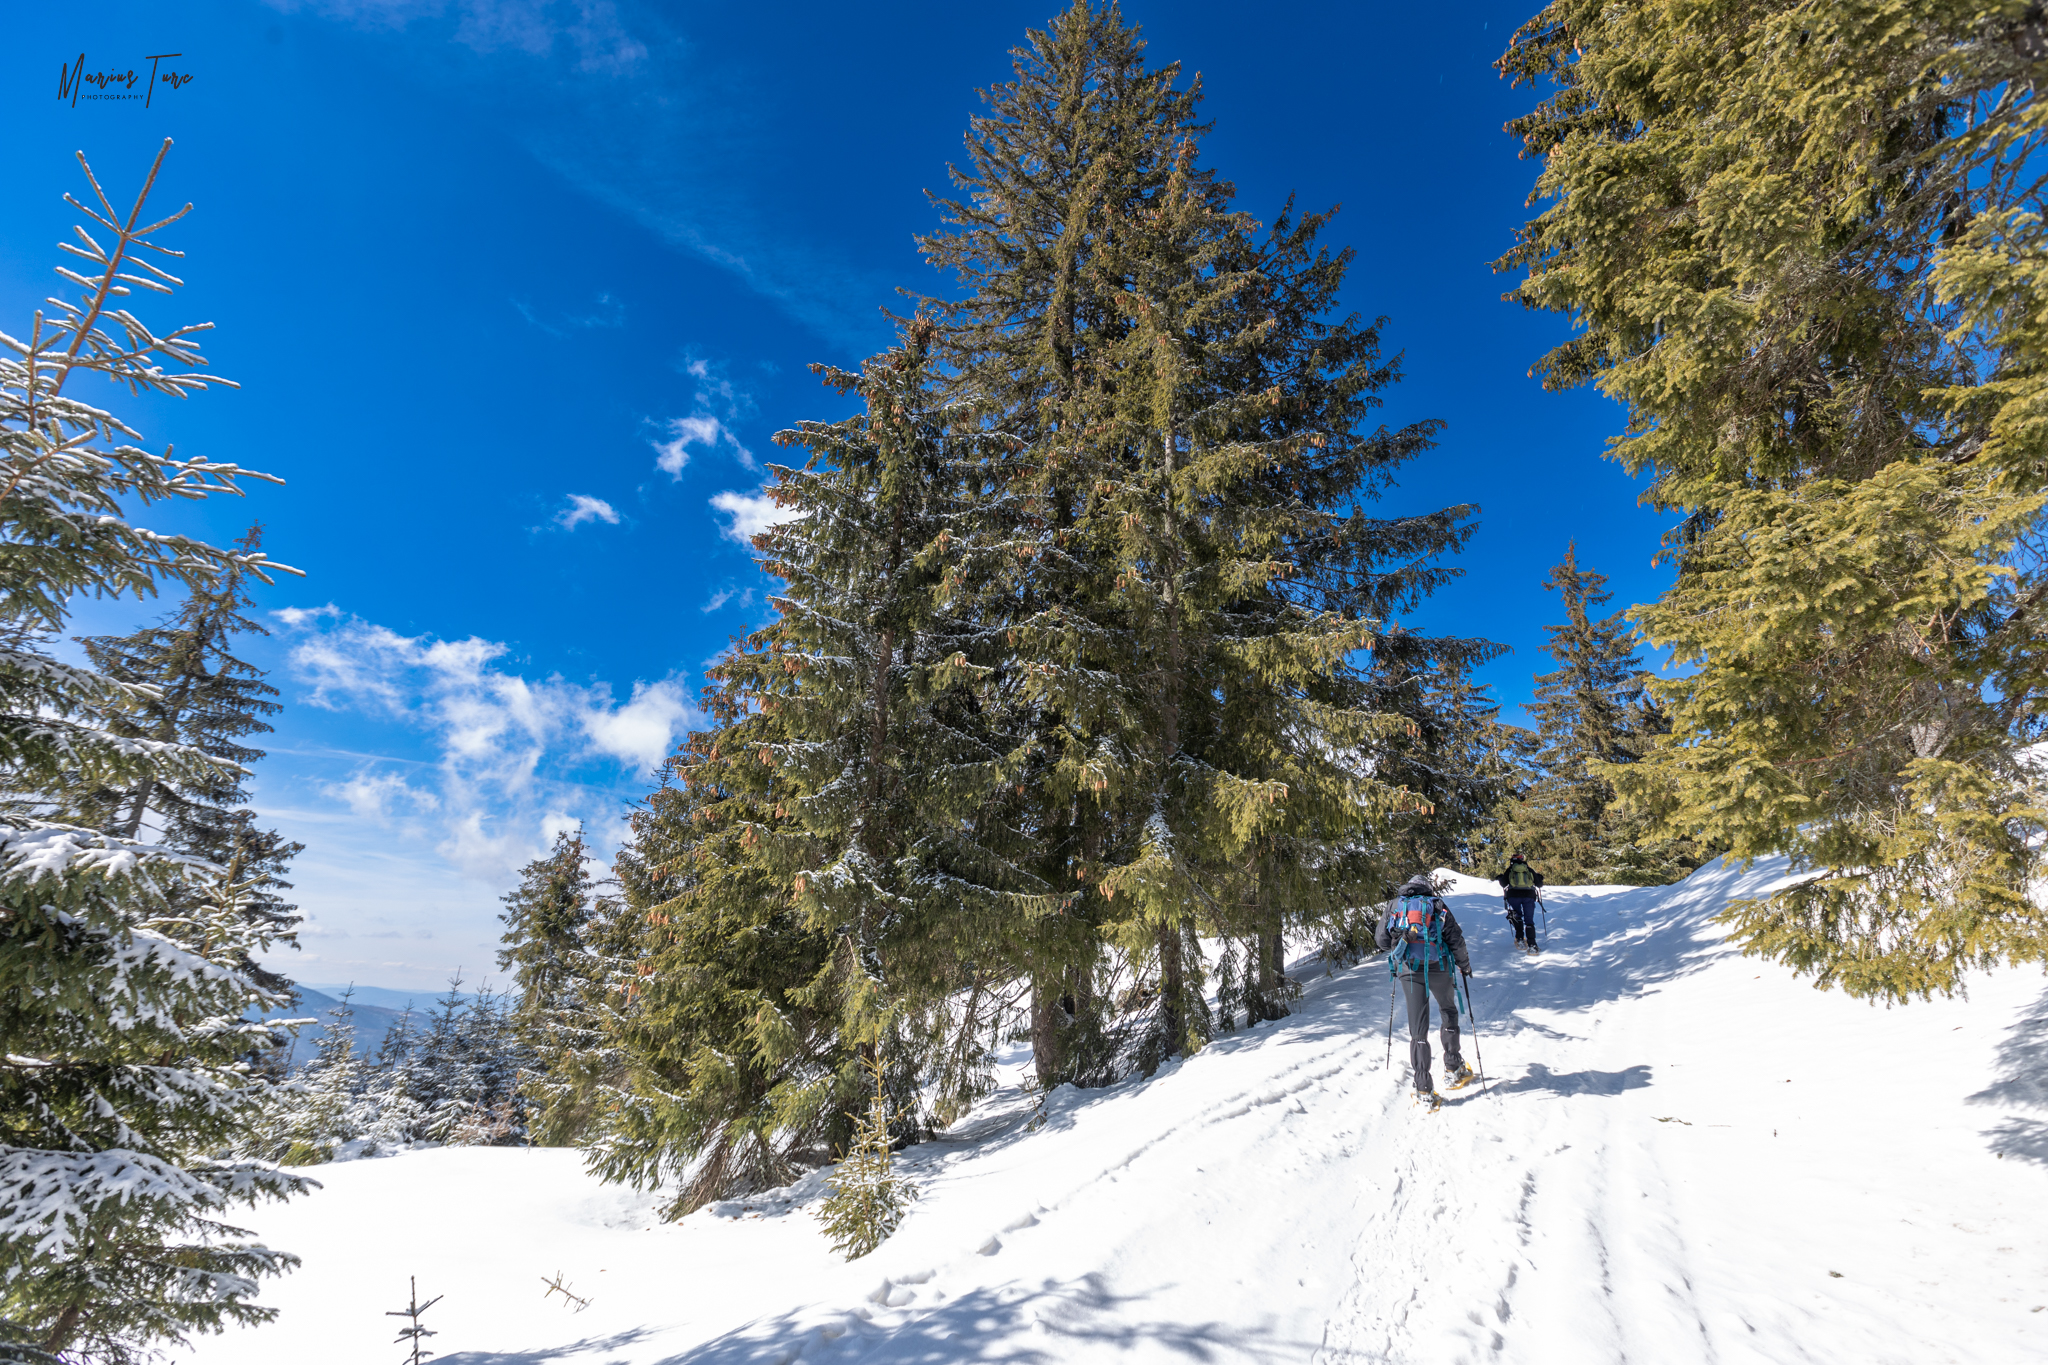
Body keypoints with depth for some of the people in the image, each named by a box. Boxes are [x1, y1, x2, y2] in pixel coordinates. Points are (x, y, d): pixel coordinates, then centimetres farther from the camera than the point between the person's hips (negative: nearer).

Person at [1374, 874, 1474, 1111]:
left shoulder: (1394, 906, 12)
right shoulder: (1438, 905, 10)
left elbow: (1381, 939, 12)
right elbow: (1456, 938, 5)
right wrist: (1464, 965, 21)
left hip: (1408, 969, 0)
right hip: (1438, 967, 0)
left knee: (1418, 1028, 3)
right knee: (1449, 1013, 25)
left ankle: (1424, 1092, -1)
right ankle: (1453, 1070, 24)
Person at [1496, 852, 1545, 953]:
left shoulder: (1510, 870, 13)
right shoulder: (1530, 870, 16)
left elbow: (1504, 884, 11)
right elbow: (1539, 884, 22)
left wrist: (1500, 878, 32)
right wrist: (1540, 877, 44)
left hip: (1513, 895, -1)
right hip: (1529, 895, 1)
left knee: (1517, 917, 19)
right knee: (1529, 920, 4)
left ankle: (1520, 938, 6)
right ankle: (1532, 944, -7)